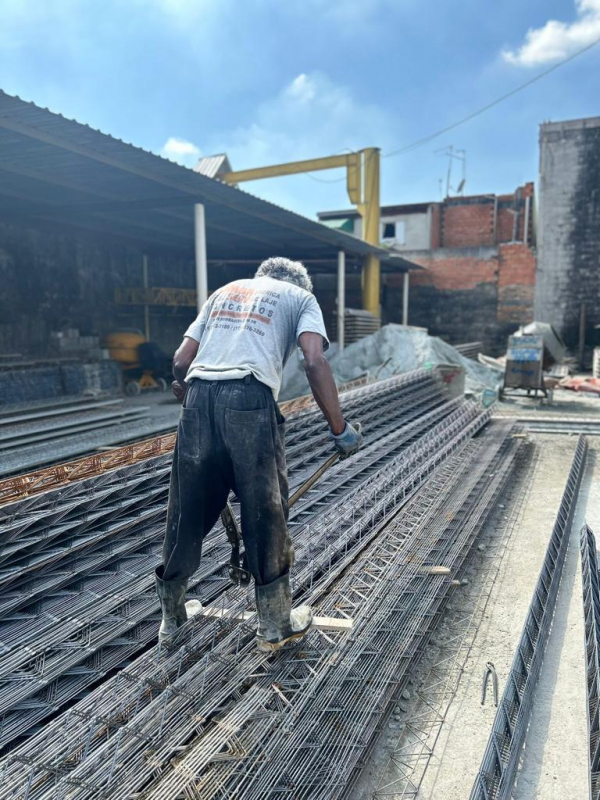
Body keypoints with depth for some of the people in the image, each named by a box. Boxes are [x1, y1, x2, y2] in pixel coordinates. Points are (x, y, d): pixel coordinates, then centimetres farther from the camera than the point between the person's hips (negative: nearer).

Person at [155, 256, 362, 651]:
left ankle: (172, 618, 32)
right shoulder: (301, 297, 19)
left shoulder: (224, 292, 31)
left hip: (198, 397, 5)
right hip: (249, 400, -4)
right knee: (265, 514, 8)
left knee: (186, 514, 15)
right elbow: (315, 362, -1)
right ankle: (276, 626, 22)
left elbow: (181, 361, 21)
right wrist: (340, 429, 2)